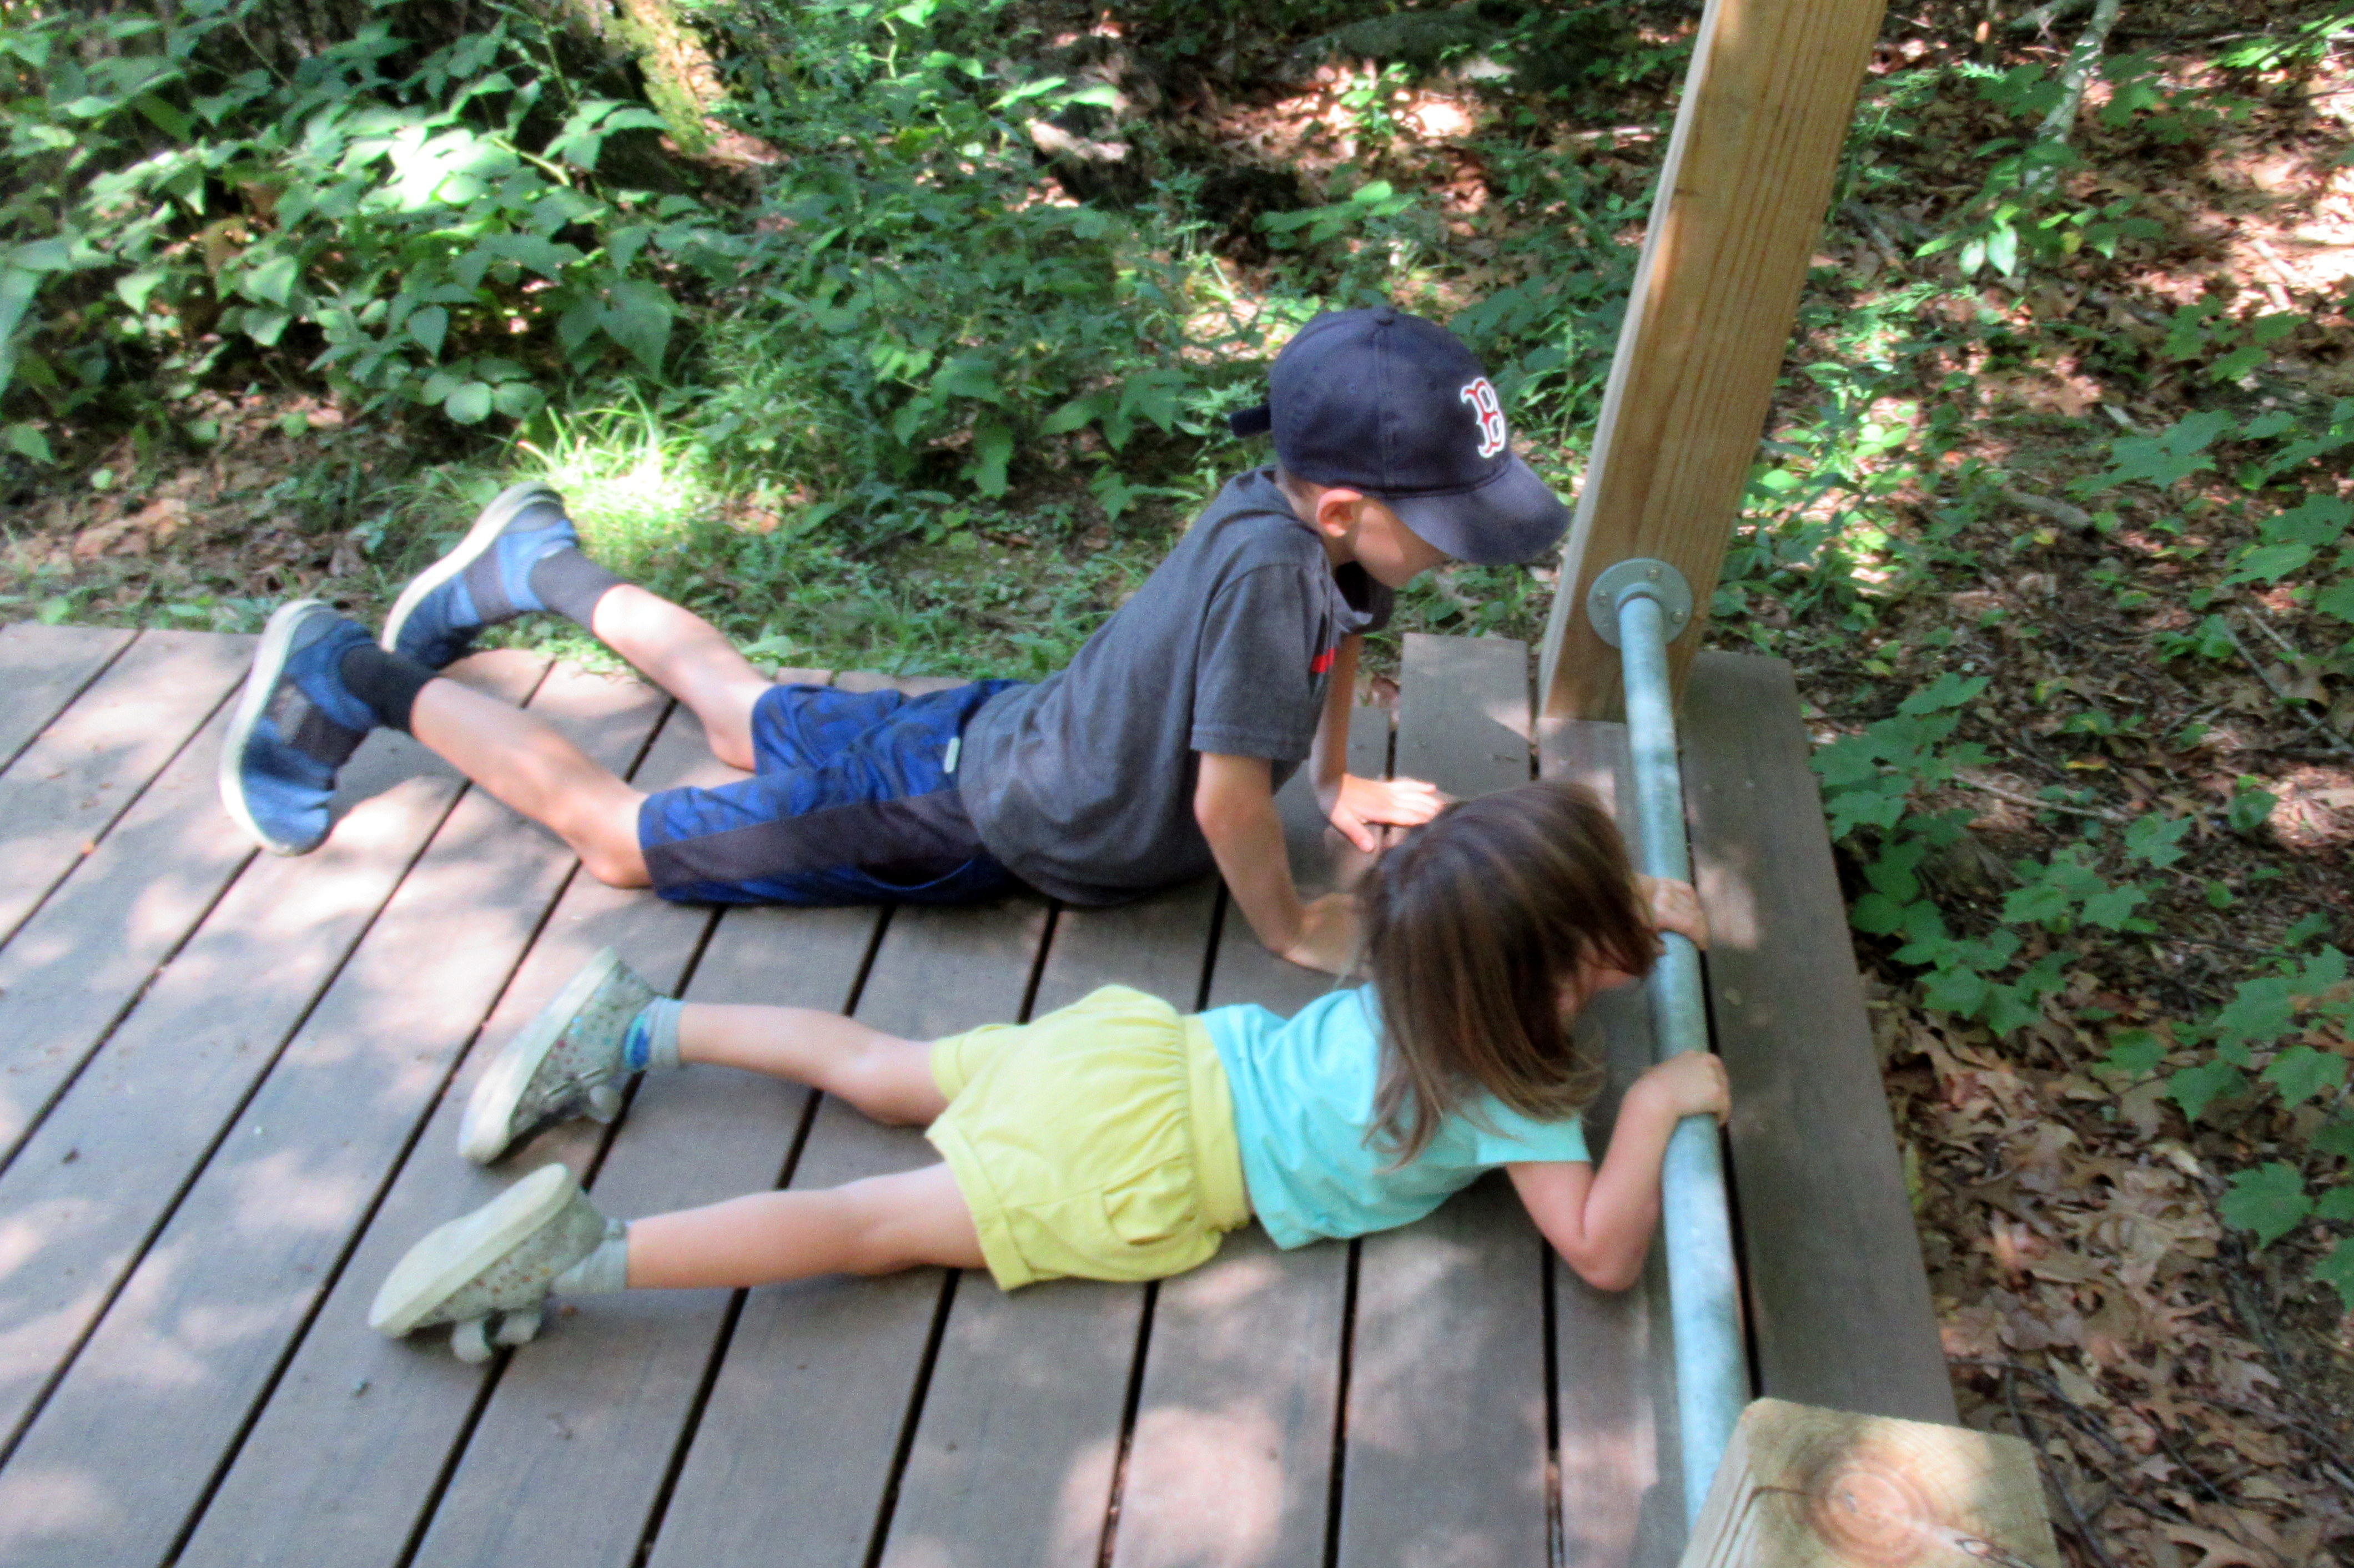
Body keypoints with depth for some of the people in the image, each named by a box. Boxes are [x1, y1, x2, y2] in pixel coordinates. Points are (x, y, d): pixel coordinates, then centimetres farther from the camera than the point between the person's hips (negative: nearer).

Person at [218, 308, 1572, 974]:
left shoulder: (1322, 524, -12)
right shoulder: (1267, 564, -38)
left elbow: (1339, 626, 12)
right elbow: (1227, 800, -33)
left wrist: (1339, 783, 14)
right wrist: (1292, 931, -17)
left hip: (1007, 729, 8)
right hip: (968, 821, -8)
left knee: (745, 713, 31)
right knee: (618, 834, 8)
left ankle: (537, 561, 49)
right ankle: (356, 681, 20)